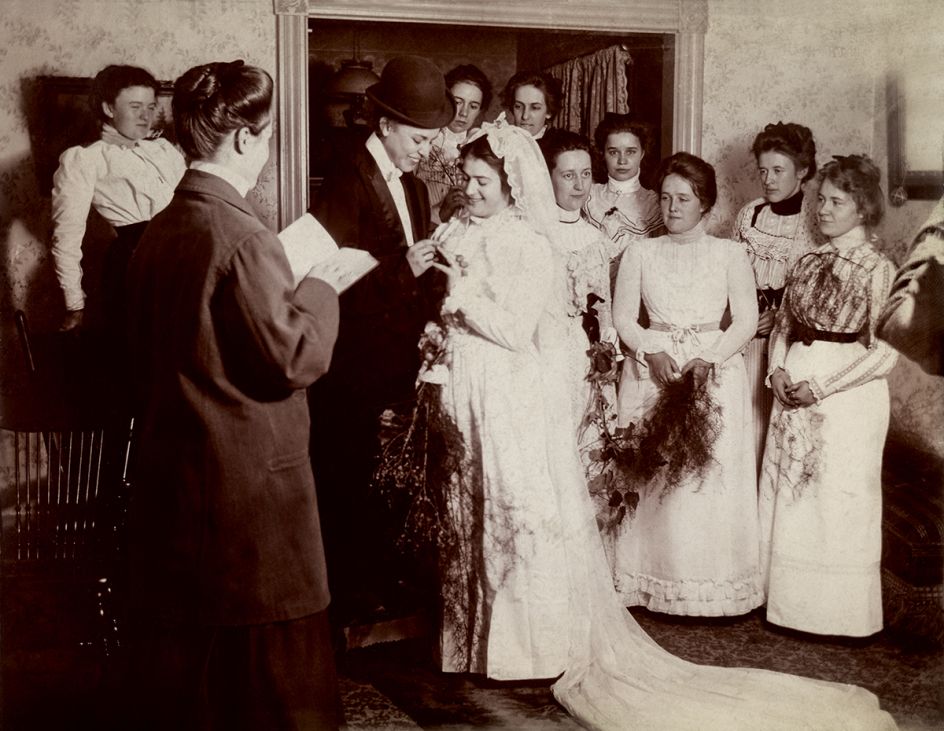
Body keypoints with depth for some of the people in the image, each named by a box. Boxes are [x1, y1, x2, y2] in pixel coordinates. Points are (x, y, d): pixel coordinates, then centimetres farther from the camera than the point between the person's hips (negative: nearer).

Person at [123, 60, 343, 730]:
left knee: (177, 659, 17)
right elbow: (293, 359, -18)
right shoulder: (243, 236, -18)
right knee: (273, 668, 6)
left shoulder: (160, 229, 6)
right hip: (249, 482, -8)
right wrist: (321, 288, -4)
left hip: (170, 474, 8)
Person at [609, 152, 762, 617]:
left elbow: (746, 320, -2)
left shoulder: (729, 253, 5)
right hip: (651, 370, 1)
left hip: (715, 372, -1)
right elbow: (622, 317, 5)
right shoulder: (641, 253, 9)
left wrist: (707, 360, -15)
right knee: (651, 473, -1)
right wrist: (651, 353, -12)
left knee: (714, 473, -4)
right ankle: (655, 585, 7)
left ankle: (716, 586, 6)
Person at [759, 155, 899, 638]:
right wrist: (777, 371, -3)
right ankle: (790, 601, 23)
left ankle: (840, 613, 16)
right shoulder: (809, 262, 10)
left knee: (839, 501, 1)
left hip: (848, 395, -6)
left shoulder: (878, 269, -8)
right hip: (795, 389, 6)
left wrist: (821, 386, -15)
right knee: (787, 496, 10)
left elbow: (884, 352, -12)